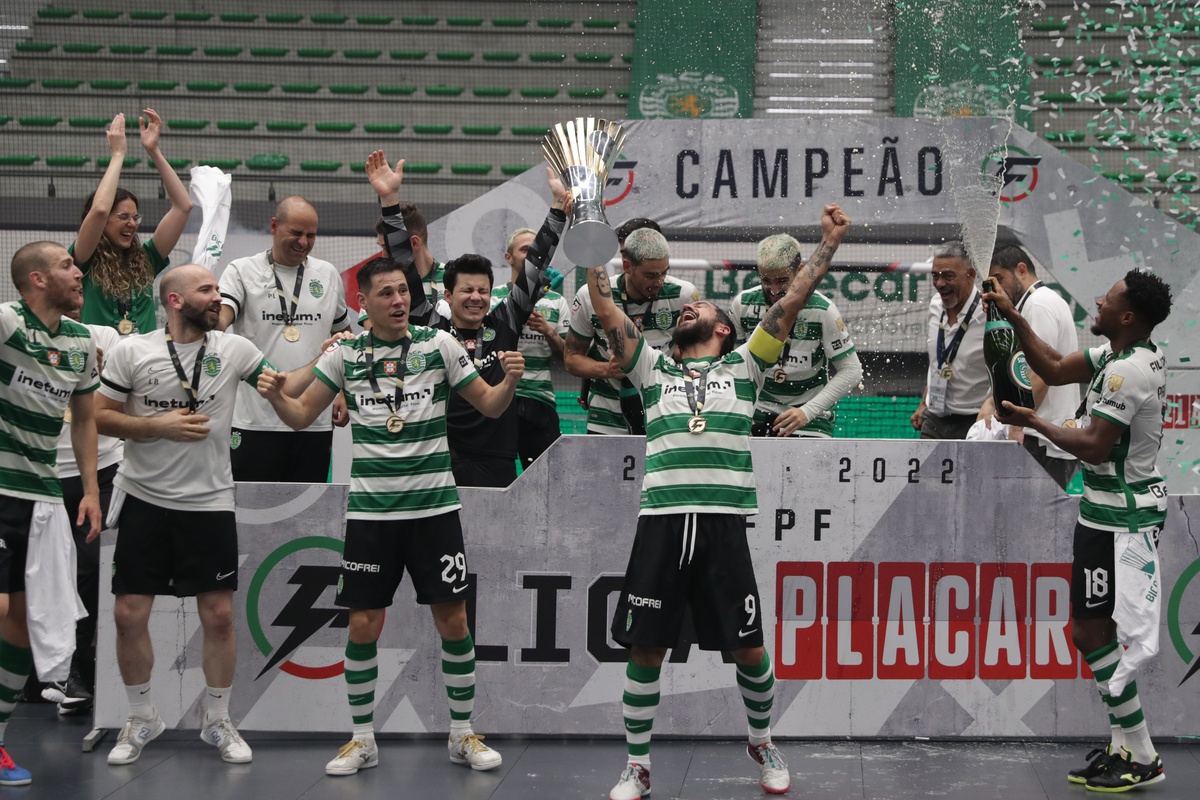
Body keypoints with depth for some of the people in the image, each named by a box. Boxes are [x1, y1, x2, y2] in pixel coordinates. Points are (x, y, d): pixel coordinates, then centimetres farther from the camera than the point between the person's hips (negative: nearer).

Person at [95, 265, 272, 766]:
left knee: (219, 615, 3)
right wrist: (160, 426, -15)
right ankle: (142, 718, 22)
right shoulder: (131, 351, -5)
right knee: (129, 614, 2)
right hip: (144, 500, -1)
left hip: (209, 503, 1)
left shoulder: (234, 349, 0)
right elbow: (99, 416, -4)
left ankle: (217, 721, 20)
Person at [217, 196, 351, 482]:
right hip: (255, 419, -3)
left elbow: (343, 338, 20)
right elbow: (219, 319, -16)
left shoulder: (328, 274, 12)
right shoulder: (241, 271, 0)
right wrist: (211, 322, -40)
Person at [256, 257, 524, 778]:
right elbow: (301, 416, 6)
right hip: (369, 511, 1)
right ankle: (362, 739, 15)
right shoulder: (345, 353, 3)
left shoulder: (439, 344, 0)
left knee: (453, 619, 2)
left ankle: (462, 734, 16)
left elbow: (489, 405, 6)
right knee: (363, 624, 1)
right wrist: (275, 396, -14)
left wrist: (510, 381, -15)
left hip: (434, 505, 0)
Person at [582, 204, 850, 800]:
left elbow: (791, 302, 11)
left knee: (747, 648, 2)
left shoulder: (743, 366, 16)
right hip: (661, 521, 1)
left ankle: (762, 742, 27)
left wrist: (829, 244, 8)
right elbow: (605, 311, 14)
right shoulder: (655, 368, 20)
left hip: (723, 522, -1)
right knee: (645, 647, 2)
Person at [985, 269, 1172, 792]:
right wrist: (1013, 317, 9)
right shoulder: (1126, 353, 7)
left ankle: (1141, 758, 3)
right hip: (1124, 507, 10)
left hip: (1117, 519, -10)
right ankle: (1124, 746, 22)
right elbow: (1054, 370, 14)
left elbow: (1094, 447, -23)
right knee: (1097, 631, 16)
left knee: (1089, 632, -4)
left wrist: (1035, 423, -12)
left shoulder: (1128, 370, -23)